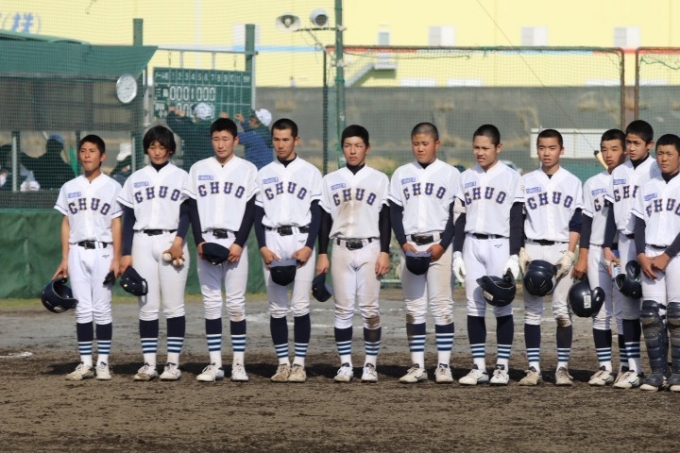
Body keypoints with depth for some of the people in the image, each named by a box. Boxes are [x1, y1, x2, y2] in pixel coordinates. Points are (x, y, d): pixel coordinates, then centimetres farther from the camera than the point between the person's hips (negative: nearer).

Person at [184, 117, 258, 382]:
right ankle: (215, 363, 4)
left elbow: (250, 209, 0)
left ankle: (239, 363, 0)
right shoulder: (199, 169, 10)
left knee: (236, 303, -3)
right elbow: (193, 208, 6)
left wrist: (239, 243, -11)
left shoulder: (247, 170, 5)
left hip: (235, 243, -2)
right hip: (206, 242, 2)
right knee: (211, 302, 2)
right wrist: (199, 241, -6)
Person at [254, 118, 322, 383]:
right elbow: (258, 214, 10)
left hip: (301, 239, -2)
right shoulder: (264, 174, 13)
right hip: (272, 241, 2)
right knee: (277, 308, 1)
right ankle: (282, 363, 5)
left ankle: (299, 364, -2)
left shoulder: (310, 172, 6)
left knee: (300, 306, -7)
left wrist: (309, 247, -10)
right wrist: (263, 247, -4)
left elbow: (317, 213, 2)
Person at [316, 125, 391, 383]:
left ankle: (370, 364, 1)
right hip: (341, 249, 1)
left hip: (369, 248, -1)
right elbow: (324, 219, 10)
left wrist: (384, 252, -4)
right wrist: (322, 253, 3)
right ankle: (345, 364, 4)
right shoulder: (330, 181, 11)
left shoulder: (379, 180, 7)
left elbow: (385, 219, 4)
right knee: (343, 308, 0)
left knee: (370, 308, -4)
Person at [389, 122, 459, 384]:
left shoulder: (450, 174, 3)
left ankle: (444, 365, -3)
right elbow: (395, 213, 8)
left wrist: (442, 245, -11)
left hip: (439, 246, -3)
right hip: (410, 246, 3)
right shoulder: (402, 174, 11)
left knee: (442, 305, -5)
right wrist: (404, 243, -5)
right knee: (414, 307, 3)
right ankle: (417, 366, 5)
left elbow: (456, 215, 0)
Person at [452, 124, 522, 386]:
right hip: (472, 245, 4)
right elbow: (460, 218, 13)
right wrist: (457, 253, 5)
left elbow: (516, 221, -3)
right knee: (474, 307, 2)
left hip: (499, 245, -4)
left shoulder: (511, 178, -1)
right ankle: (478, 367, 5)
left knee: (502, 306, -3)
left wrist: (514, 256, -10)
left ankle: (502, 367, 1)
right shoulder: (467, 178, 11)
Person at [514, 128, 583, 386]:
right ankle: (533, 368, 1)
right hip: (533, 249, 1)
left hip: (561, 251, -1)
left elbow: (576, 223, 4)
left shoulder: (572, 182, 7)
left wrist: (570, 254, -7)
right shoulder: (526, 182, 9)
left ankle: (562, 367, 0)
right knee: (531, 310, -1)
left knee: (562, 310, -5)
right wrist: (520, 252, -5)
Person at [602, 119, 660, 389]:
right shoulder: (619, 174, 13)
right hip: (626, 244, 6)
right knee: (627, 307, 5)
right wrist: (607, 246, 9)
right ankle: (633, 367, 9)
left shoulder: (657, 172, -4)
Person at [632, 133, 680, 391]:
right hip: (650, 256, 4)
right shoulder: (648, 188, 13)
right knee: (650, 315, -1)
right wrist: (642, 256, -3)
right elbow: (639, 223, 11)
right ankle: (657, 372, 3)